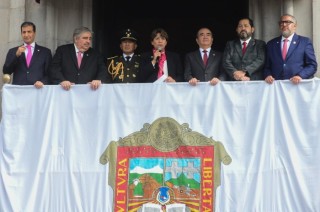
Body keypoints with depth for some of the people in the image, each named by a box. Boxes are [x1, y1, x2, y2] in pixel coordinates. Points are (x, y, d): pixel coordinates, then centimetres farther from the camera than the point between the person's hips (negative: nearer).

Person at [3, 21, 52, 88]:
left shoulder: (45, 52, 10)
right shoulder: (12, 51, 14)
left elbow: (50, 73, 7)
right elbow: (6, 72, 5)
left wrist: (43, 82, -12)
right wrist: (16, 55, -6)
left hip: (37, 89, -1)